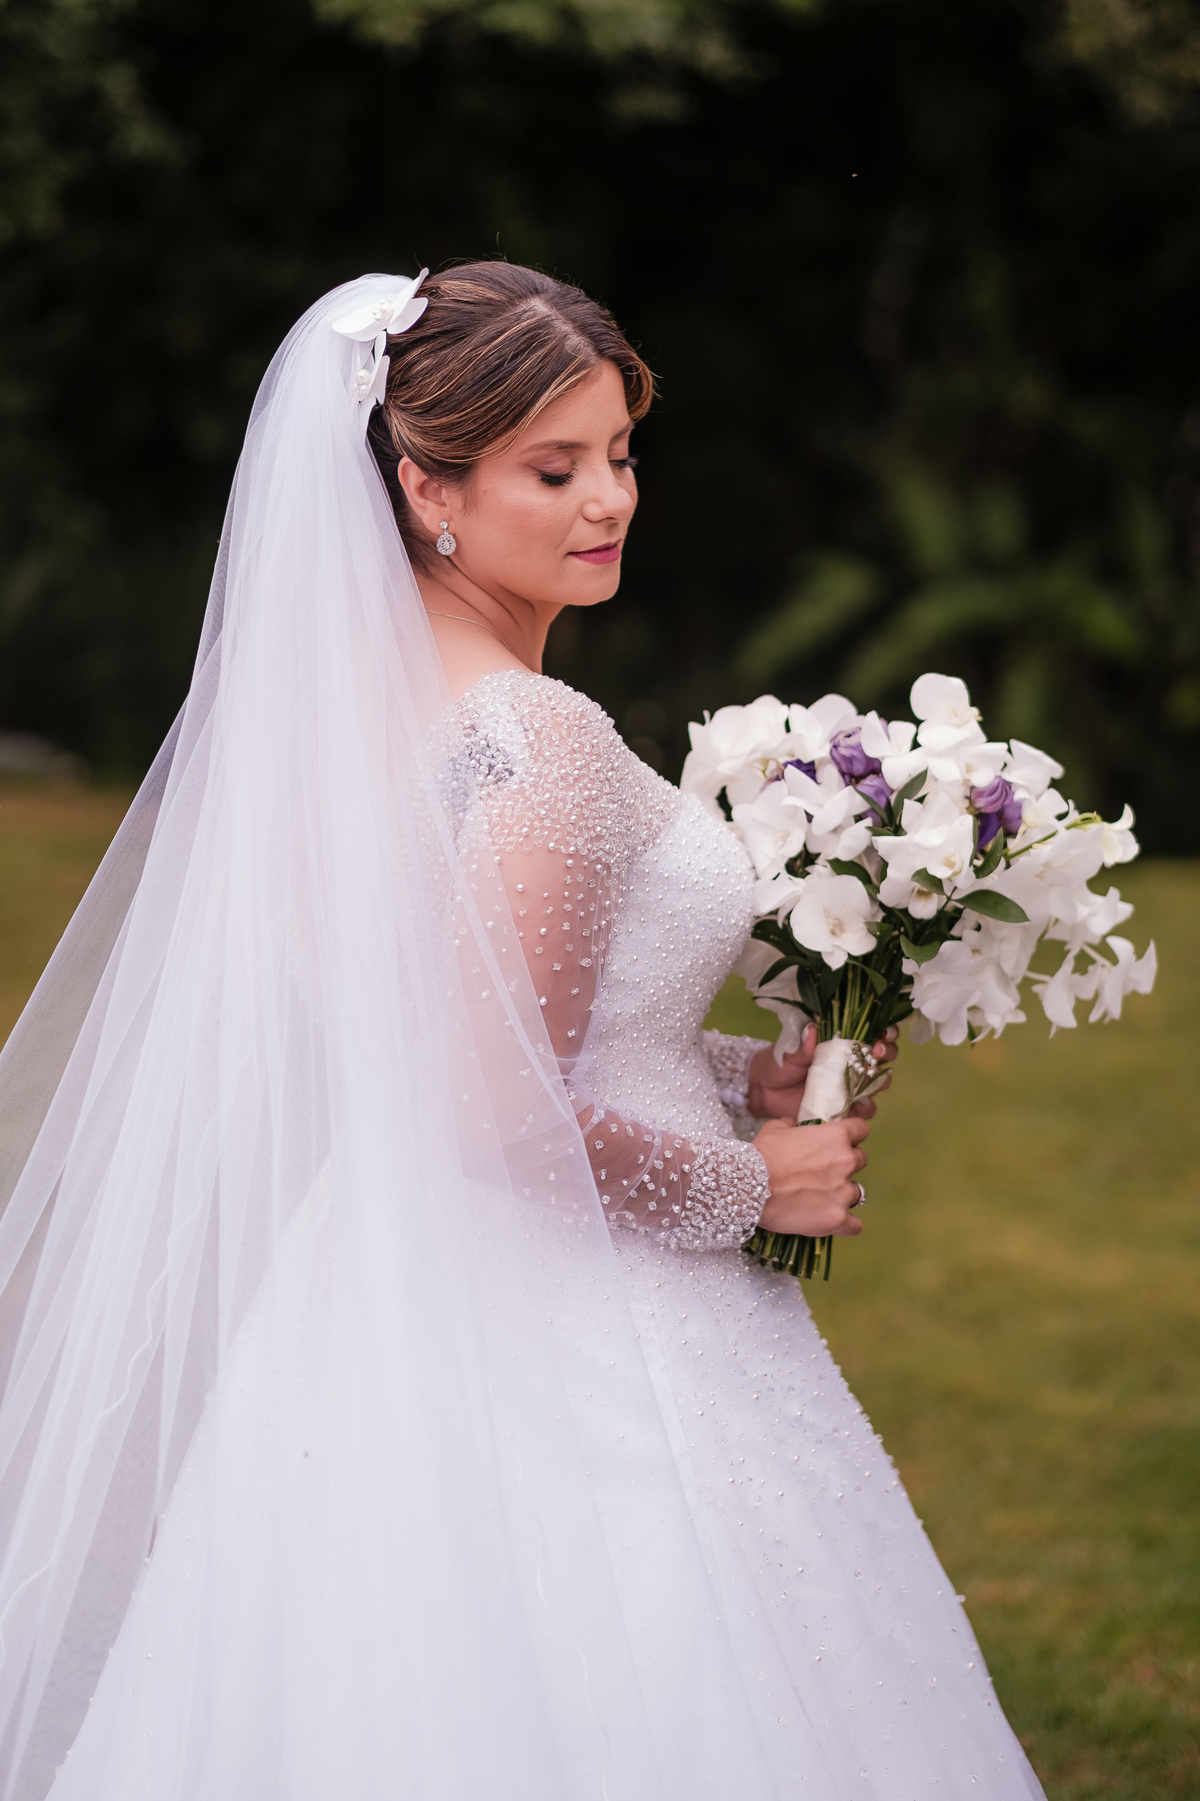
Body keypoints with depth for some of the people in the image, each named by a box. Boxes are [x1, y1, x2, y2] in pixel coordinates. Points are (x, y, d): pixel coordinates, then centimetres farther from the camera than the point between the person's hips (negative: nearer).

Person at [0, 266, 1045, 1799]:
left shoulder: (348, 690, 6)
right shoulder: (545, 744, -21)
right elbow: (512, 1118, -24)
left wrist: (739, 1072, 13)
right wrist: (754, 1181, -9)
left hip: (387, 1306, 9)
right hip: (573, 1348, -9)